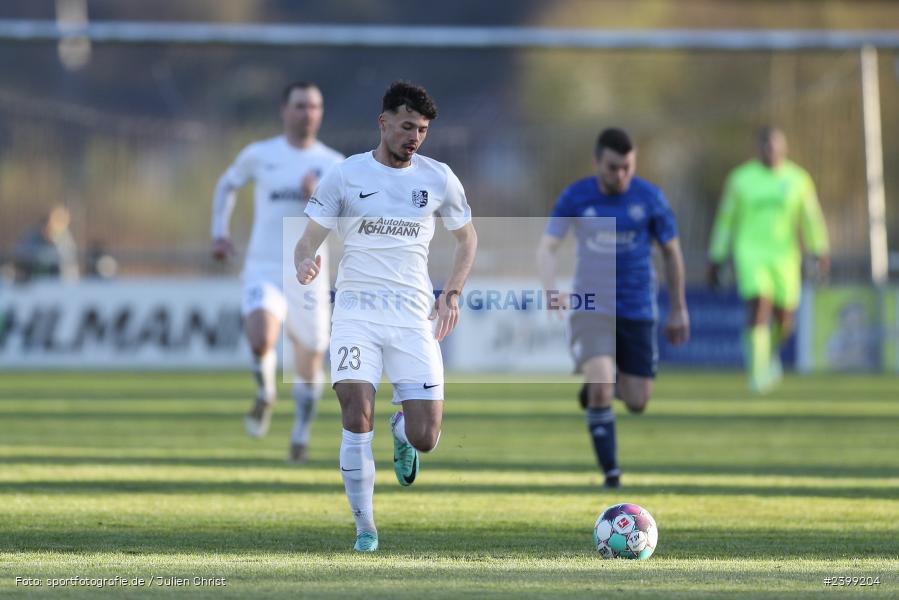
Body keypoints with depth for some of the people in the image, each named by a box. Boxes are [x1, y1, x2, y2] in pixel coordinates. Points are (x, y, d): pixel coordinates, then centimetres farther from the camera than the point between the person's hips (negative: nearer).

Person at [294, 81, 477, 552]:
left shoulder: (438, 178, 5)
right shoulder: (345, 176, 0)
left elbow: (467, 237, 20)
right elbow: (309, 239, 3)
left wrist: (452, 293, 6)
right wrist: (305, 264, -21)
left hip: (414, 317, 2)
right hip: (356, 312, -2)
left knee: (424, 439, -5)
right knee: (357, 419, -20)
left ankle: (402, 429, 35)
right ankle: (364, 526, -5)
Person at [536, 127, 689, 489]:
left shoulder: (650, 198, -5)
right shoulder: (575, 197, -6)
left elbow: (671, 252, 7)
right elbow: (547, 247, -7)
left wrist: (678, 310, 10)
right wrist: (551, 290, -27)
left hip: (637, 309, 2)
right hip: (591, 307, -1)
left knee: (637, 403, 4)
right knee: (600, 390, -21)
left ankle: (609, 382, 40)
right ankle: (610, 471, -7)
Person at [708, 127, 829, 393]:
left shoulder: (798, 179, 4)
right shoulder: (741, 179, 2)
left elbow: (811, 219, 3)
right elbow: (725, 219, 8)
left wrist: (822, 253, -10)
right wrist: (715, 259, 9)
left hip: (784, 254, 2)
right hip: (750, 252, -2)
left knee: (784, 319, 3)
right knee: (759, 306, -22)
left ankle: (771, 350, 38)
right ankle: (758, 373, -19)